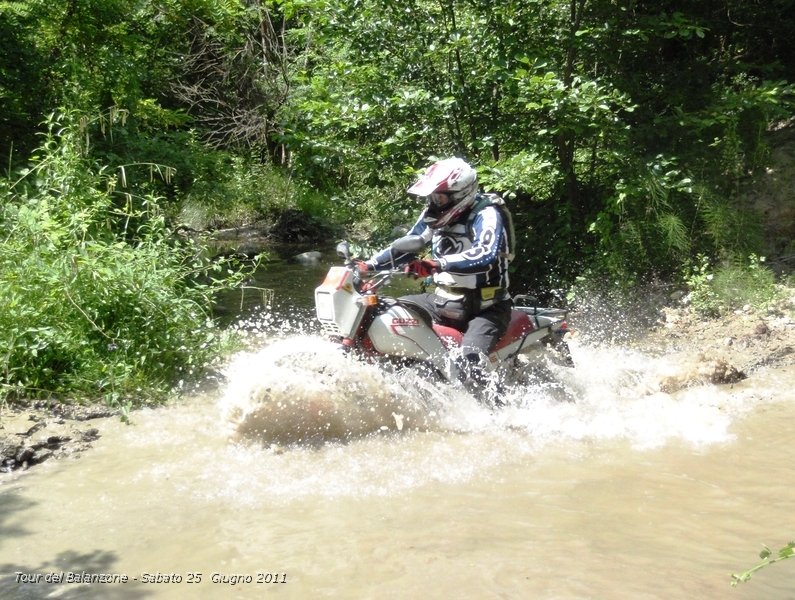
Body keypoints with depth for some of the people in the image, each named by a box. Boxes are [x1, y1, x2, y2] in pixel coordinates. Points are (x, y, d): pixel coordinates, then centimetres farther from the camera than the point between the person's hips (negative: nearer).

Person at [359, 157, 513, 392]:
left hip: (486, 308, -8)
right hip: (445, 300, 8)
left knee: (469, 363, -33)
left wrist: (437, 264, -49)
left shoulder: (486, 215, -18)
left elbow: (486, 255, -37)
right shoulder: (433, 214, 5)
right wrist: (369, 264, 5)